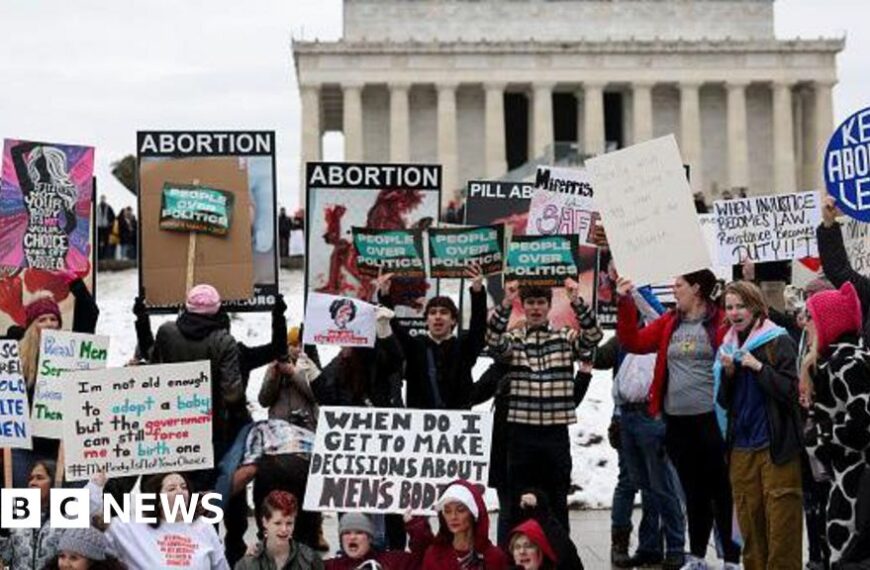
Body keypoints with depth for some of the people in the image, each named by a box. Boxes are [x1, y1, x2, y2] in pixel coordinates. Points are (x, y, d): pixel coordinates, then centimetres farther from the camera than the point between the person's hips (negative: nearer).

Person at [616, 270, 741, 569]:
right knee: (693, 491, 15)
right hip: (677, 421, 6)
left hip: (711, 419, -5)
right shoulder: (669, 322, 11)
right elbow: (634, 342, 9)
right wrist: (625, 304, 3)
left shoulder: (720, 321, -6)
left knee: (721, 490, 2)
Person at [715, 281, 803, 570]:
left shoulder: (779, 341, -4)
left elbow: (792, 391, -11)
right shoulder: (728, 346, 12)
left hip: (777, 447, -5)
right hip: (741, 447, 5)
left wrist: (758, 367, -17)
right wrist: (727, 373, -4)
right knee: (749, 522, 7)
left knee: (781, 522, -5)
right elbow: (724, 401, 13)